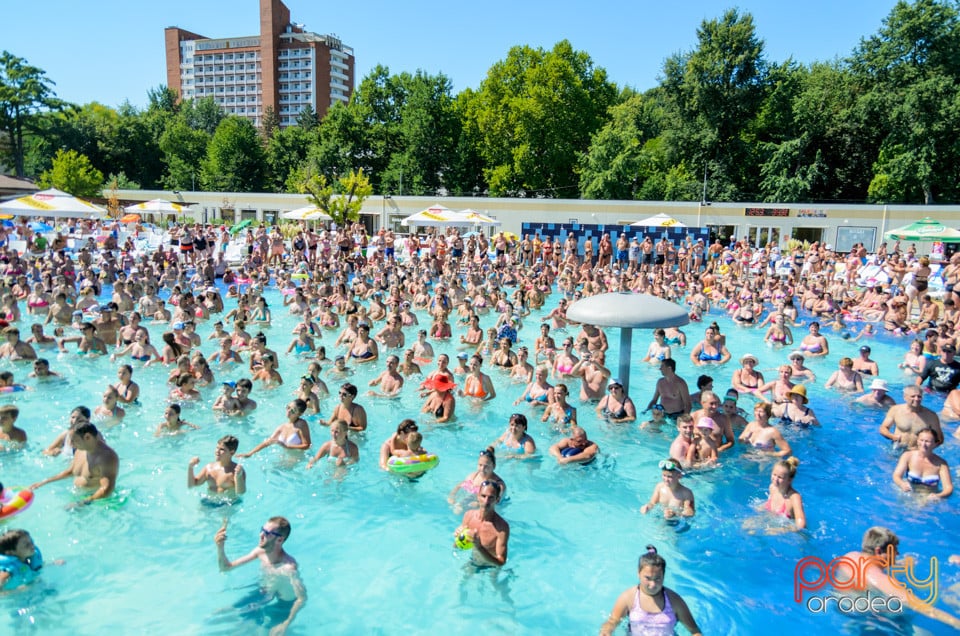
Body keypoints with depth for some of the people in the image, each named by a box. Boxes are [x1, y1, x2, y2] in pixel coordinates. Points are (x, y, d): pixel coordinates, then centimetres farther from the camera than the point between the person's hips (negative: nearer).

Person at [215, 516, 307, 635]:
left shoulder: (289, 567, -38)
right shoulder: (260, 552, -19)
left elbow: (302, 598, -37)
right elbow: (226, 567, -9)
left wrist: (285, 625, -40)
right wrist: (220, 547, -27)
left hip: (284, 605, -6)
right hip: (264, 594, 6)